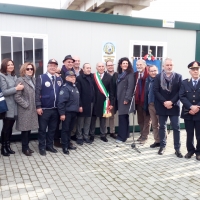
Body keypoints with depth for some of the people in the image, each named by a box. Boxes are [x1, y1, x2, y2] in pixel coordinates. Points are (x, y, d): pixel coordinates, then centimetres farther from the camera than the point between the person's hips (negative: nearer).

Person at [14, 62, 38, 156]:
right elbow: (17, 96, -16)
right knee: (25, 129, 2)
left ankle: (27, 146, 25)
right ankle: (24, 148, 16)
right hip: (25, 109, -6)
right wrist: (26, 104, -14)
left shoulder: (33, 80, 11)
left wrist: (35, 105, 6)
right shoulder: (20, 80, -11)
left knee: (29, 128, 12)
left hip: (32, 109, 7)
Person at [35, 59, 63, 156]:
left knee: (52, 129, 14)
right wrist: (38, 106, -15)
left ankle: (49, 145, 27)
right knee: (42, 129, 6)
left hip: (55, 109, 5)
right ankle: (42, 147, 18)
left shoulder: (59, 79, 9)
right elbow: (37, 93, -10)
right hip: (44, 109, -5)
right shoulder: (41, 78, -6)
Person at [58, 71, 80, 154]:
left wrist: (78, 107, 17)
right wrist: (62, 113, -21)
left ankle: (68, 144, 27)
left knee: (70, 129, 16)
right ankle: (65, 146, 11)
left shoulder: (75, 87, 12)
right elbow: (61, 101, -19)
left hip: (74, 112, 8)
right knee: (65, 129, 3)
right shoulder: (65, 87, -14)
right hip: (67, 112, -7)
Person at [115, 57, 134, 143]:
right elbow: (118, 87, 13)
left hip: (125, 98, -7)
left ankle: (122, 137, -4)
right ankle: (125, 134, 19)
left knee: (122, 117, -8)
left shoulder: (130, 74, -6)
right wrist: (117, 97, 8)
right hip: (120, 98, 7)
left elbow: (130, 87, -14)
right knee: (124, 117, 11)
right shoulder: (119, 74, 16)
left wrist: (127, 98, -19)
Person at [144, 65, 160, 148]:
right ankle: (157, 141, 20)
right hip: (151, 105, 5)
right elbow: (146, 93, 10)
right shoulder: (148, 80, 10)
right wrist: (146, 106, 8)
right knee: (154, 124, 11)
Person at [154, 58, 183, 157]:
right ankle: (162, 146, 21)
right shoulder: (158, 77, 4)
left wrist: (171, 102, -14)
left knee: (176, 128, 1)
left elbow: (180, 92, -3)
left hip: (174, 106, -1)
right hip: (162, 106, 1)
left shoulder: (178, 76, 3)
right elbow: (155, 91, -3)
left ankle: (177, 149, 8)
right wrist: (164, 102, -13)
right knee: (162, 127, 9)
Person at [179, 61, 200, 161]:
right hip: (188, 113, 1)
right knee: (189, 134, 10)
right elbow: (181, 96, -4)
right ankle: (190, 150, 25)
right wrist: (191, 106, -16)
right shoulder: (184, 83, 7)